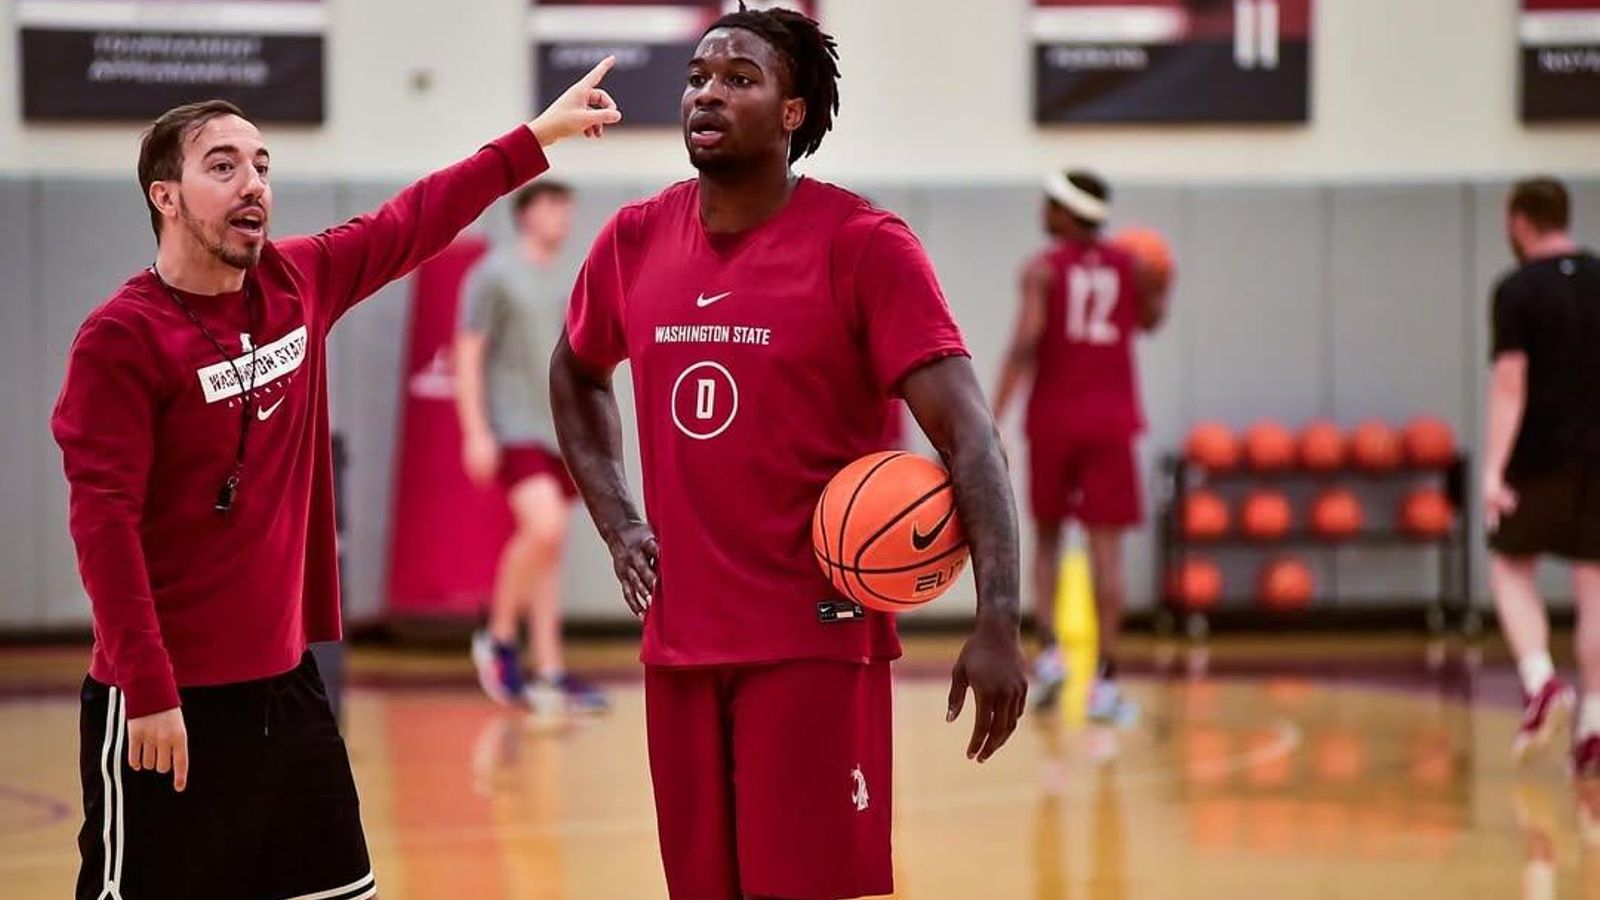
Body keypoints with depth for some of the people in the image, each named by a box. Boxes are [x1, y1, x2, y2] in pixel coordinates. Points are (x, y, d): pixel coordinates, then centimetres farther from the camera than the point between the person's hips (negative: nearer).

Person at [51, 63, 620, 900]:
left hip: (285, 683, 7)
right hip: (168, 702, -7)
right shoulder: (121, 337, -14)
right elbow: (103, 522, -17)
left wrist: (538, 136, 21)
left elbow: (414, 220, 20)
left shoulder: (299, 282, 5)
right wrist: (148, 690, -21)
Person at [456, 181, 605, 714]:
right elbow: (468, 355, -6)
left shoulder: (569, 282, 16)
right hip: (513, 429, -7)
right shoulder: (495, 274, -3)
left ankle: (549, 676, 7)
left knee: (548, 550, 6)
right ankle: (499, 636, -4)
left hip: (561, 431, 7)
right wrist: (475, 433, -14)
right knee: (544, 527, -24)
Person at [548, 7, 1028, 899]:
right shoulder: (634, 241, 6)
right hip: (681, 643, 5)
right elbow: (577, 375, 26)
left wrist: (1000, 619, -27)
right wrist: (616, 520, 12)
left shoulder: (862, 245, -10)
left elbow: (967, 432, -16)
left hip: (817, 641, -5)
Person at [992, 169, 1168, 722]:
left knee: (1047, 537, 16)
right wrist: (1157, 287, 43)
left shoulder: (1043, 269, -5)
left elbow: (1025, 343, -15)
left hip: (1053, 418, -1)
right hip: (1111, 420, 1)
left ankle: (1048, 650, -1)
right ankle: (1105, 682, -5)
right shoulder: (1129, 267, 6)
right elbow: (1151, 320, 24)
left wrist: (993, 420, -18)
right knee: (1106, 548, -1)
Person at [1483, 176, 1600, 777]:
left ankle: (1540, 680, -9)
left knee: (1511, 568, 13)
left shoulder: (1518, 290, -8)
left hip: (1539, 457, -4)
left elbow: (1510, 382, -15)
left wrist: (1494, 469, -17)